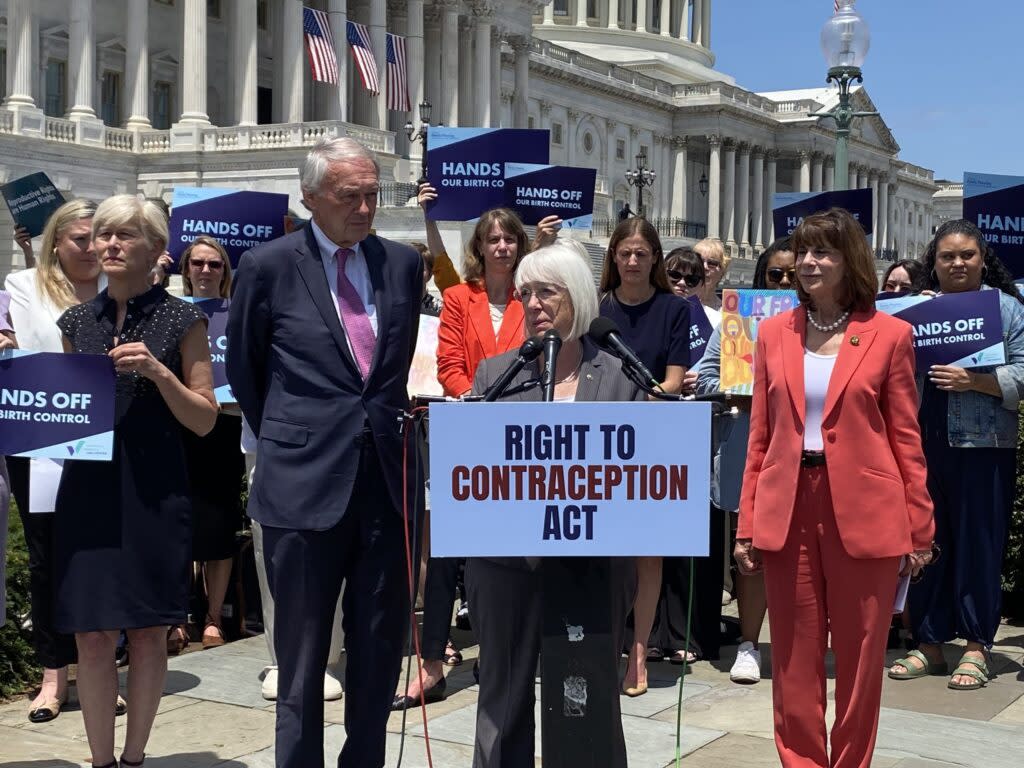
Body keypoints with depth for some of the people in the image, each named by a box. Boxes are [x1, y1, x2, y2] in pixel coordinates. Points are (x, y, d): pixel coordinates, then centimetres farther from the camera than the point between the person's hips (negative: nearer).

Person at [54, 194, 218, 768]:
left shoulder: (182, 320, -1)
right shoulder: (78, 322, 11)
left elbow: (205, 419, -2)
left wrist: (157, 371, -16)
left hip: (153, 490, -3)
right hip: (87, 487, 3)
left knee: (148, 631, 4)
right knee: (93, 634, 2)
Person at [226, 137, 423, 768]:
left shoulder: (403, 263, 7)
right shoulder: (268, 266, -3)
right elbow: (244, 370, 9)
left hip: (388, 480, 3)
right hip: (305, 485, -3)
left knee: (381, 651, 11)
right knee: (302, 655, 8)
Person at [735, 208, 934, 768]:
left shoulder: (889, 334, -1)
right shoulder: (774, 333, 7)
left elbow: (907, 441, 0)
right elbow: (759, 438, 8)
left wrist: (919, 530, -1)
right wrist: (747, 524, 4)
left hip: (864, 513, -2)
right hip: (788, 510, 3)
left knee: (859, 658, 7)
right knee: (794, 659, 8)